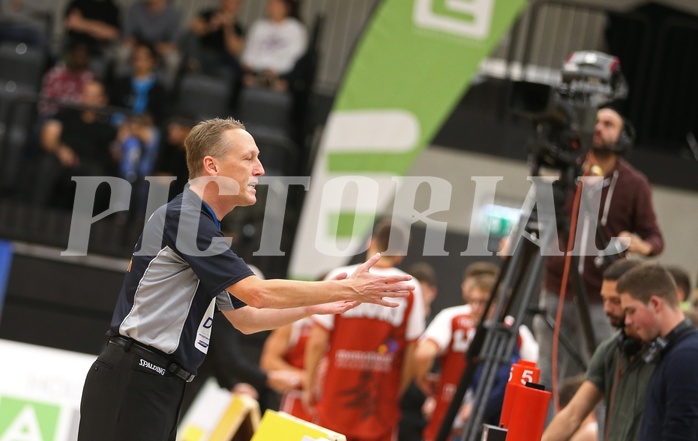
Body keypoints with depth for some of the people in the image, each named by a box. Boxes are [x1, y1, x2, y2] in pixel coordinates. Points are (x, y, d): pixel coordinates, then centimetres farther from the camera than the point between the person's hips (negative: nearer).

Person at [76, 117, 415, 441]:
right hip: (132, 383, -10)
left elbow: (244, 317, 25)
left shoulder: (200, 223, 18)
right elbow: (257, 293, -16)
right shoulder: (183, 217, -13)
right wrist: (350, 289, -9)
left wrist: (313, 306, 15)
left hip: (161, 388, 10)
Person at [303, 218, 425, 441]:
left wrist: (310, 385, 8)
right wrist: (397, 393, 11)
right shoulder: (410, 289, -2)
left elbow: (317, 341, -5)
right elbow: (412, 354, -2)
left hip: (336, 399, 0)